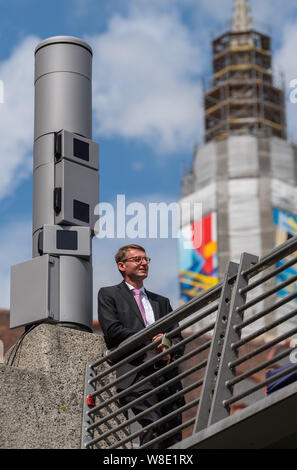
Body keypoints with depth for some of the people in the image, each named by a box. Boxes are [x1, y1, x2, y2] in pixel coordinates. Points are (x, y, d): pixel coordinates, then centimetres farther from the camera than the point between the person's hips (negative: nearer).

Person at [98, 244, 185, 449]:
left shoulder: (161, 301, 27)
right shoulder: (109, 294, 13)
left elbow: (178, 338, 19)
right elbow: (112, 331, -2)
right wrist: (149, 339, -8)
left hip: (167, 375, 5)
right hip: (135, 372, -5)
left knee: (174, 435, -5)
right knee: (154, 424, -25)